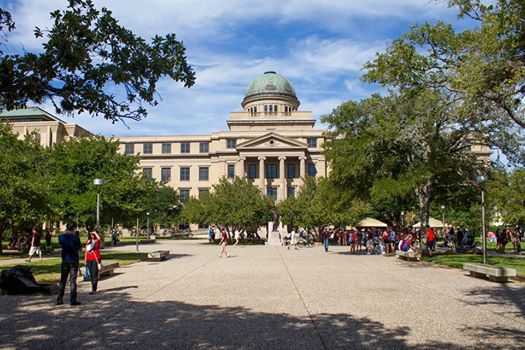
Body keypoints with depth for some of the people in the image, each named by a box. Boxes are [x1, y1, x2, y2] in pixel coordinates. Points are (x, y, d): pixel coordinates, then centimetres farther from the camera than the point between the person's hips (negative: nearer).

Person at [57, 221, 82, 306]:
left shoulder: (61, 237, -1)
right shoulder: (75, 237, -12)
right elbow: (79, 248, -4)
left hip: (64, 260, 4)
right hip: (74, 260, -4)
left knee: (62, 280, 12)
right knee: (73, 280, 0)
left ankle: (59, 300, 14)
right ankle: (73, 300, 1)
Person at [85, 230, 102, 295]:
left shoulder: (97, 241, -1)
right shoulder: (87, 241, 13)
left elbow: (99, 238, -27)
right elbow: (86, 251, 17)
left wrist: (95, 232, -13)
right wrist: (85, 260, 13)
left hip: (96, 259, -5)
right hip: (89, 260, 5)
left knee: (94, 274, -8)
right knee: (91, 275, 9)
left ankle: (94, 289, -8)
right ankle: (93, 288, 18)